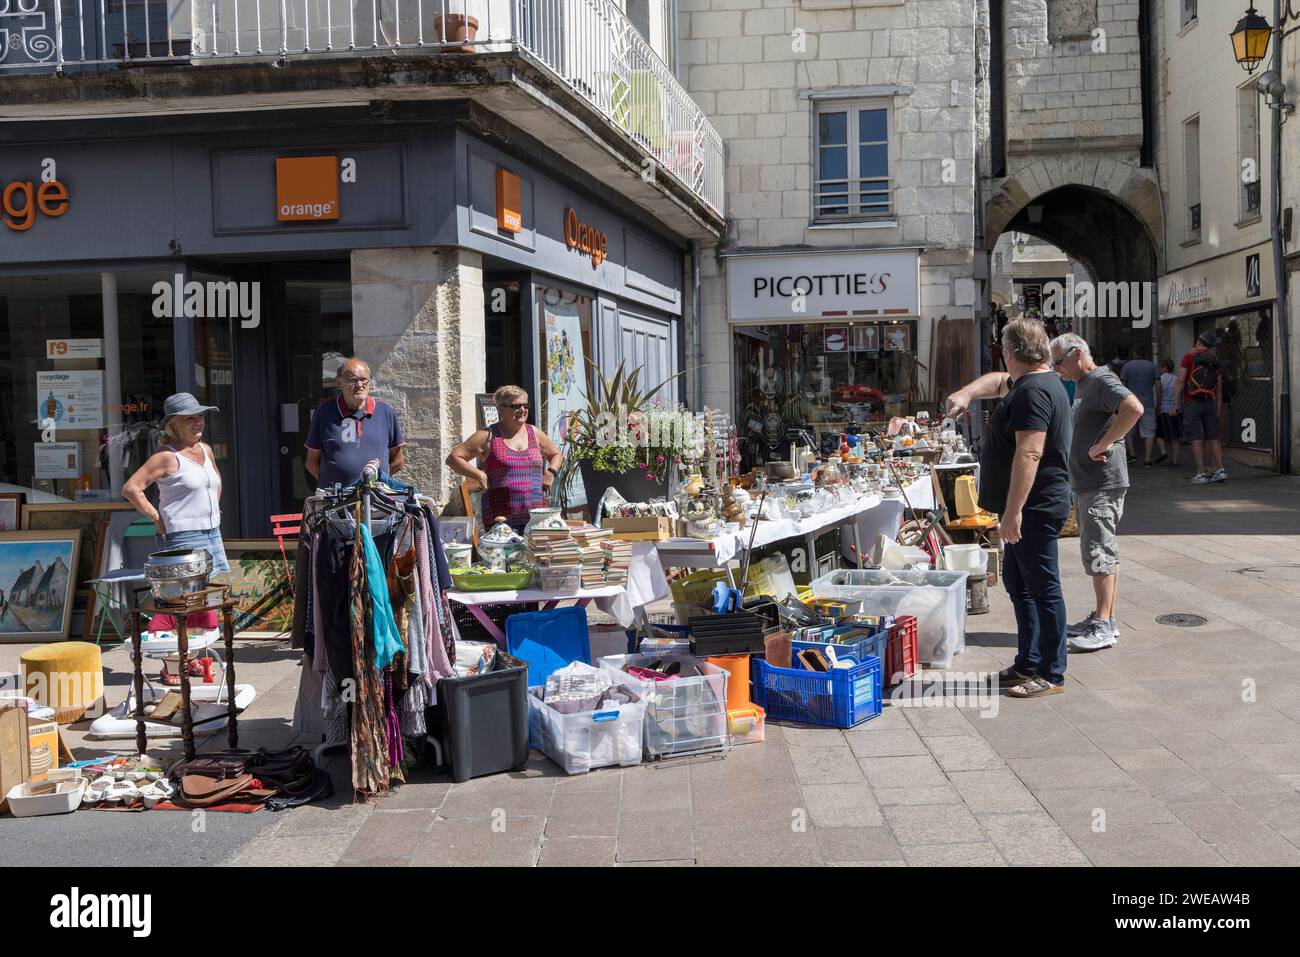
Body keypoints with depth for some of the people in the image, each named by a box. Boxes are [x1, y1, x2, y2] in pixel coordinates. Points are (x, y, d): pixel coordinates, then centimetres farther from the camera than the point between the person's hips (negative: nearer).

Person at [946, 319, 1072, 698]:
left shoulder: (1033, 392, -20)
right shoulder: (1034, 382, 14)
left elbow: (1029, 454, -27)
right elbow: (998, 381, 34)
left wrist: (1013, 511, -28)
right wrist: (967, 393, 14)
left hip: (1034, 508, -11)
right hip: (1030, 509, 11)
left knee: (1043, 589, -3)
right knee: (1018, 583, 17)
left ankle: (1052, 674, 5)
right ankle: (1027, 664, 26)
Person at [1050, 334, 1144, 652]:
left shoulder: (1103, 381, -13)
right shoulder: (1082, 385, 18)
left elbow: (1134, 409, -31)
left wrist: (1101, 446, -25)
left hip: (1103, 483, -10)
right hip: (1088, 482, 11)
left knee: (1098, 551, -11)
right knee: (1104, 551, 14)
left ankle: (1103, 626, -9)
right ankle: (1102, 617, 22)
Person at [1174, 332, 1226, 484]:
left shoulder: (1189, 357, -4)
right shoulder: (1215, 362, 11)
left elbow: (1180, 382, -9)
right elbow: (1219, 388, 12)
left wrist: (1176, 403, -6)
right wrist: (1218, 410, 17)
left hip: (1192, 403, -4)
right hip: (1210, 403, 4)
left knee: (1197, 439, -3)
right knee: (1213, 438, 10)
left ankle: (1202, 473, -5)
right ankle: (1220, 470, 5)